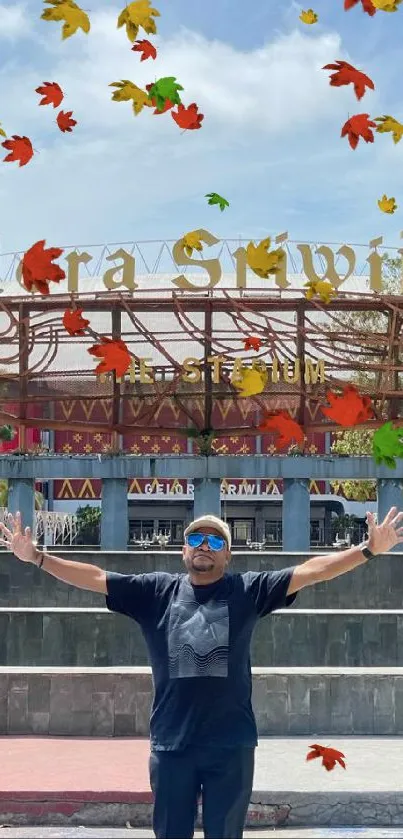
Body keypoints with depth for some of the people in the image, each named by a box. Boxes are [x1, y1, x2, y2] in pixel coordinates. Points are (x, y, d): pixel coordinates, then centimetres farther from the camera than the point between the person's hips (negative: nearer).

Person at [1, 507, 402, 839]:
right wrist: (36, 557, -3)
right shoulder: (156, 590, 3)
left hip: (232, 746, -1)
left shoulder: (248, 590, 0)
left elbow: (310, 571, -6)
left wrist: (369, 550, -14)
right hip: (171, 745, 1)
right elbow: (96, 577, 2)